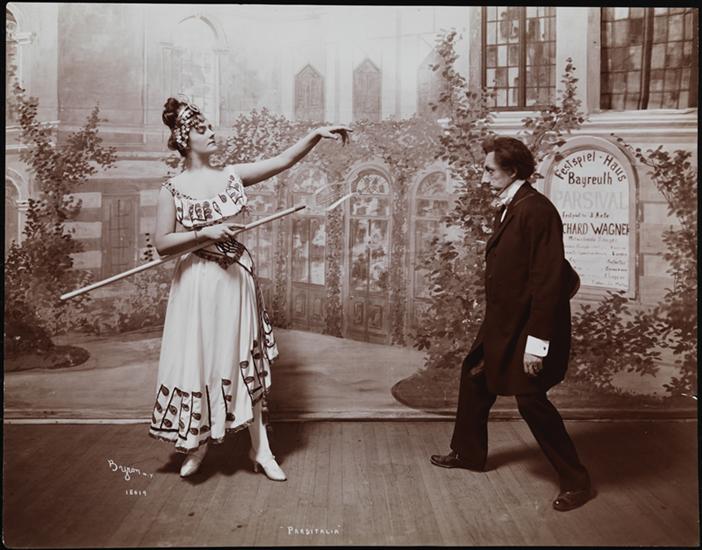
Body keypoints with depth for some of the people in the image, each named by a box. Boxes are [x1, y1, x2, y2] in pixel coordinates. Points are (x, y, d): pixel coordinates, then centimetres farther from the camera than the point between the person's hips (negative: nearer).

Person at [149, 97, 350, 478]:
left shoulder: (232, 175, 4)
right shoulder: (173, 189, -4)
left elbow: (283, 161, -3)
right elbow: (162, 244, -7)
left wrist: (316, 134, -15)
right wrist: (206, 233, -18)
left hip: (236, 277, 3)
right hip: (198, 282, -3)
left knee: (243, 361, 9)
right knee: (196, 360, 6)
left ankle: (260, 448, 19)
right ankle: (196, 444, 28)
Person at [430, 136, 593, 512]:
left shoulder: (536, 210, -20)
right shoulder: (508, 208, 9)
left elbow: (548, 279, -23)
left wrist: (537, 341, -23)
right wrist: (494, 324, 15)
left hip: (527, 326, -10)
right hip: (502, 322, 10)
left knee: (530, 399, -2)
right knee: (474, 377, 18)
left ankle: (576, 481, 15)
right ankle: (468, 453, 37)